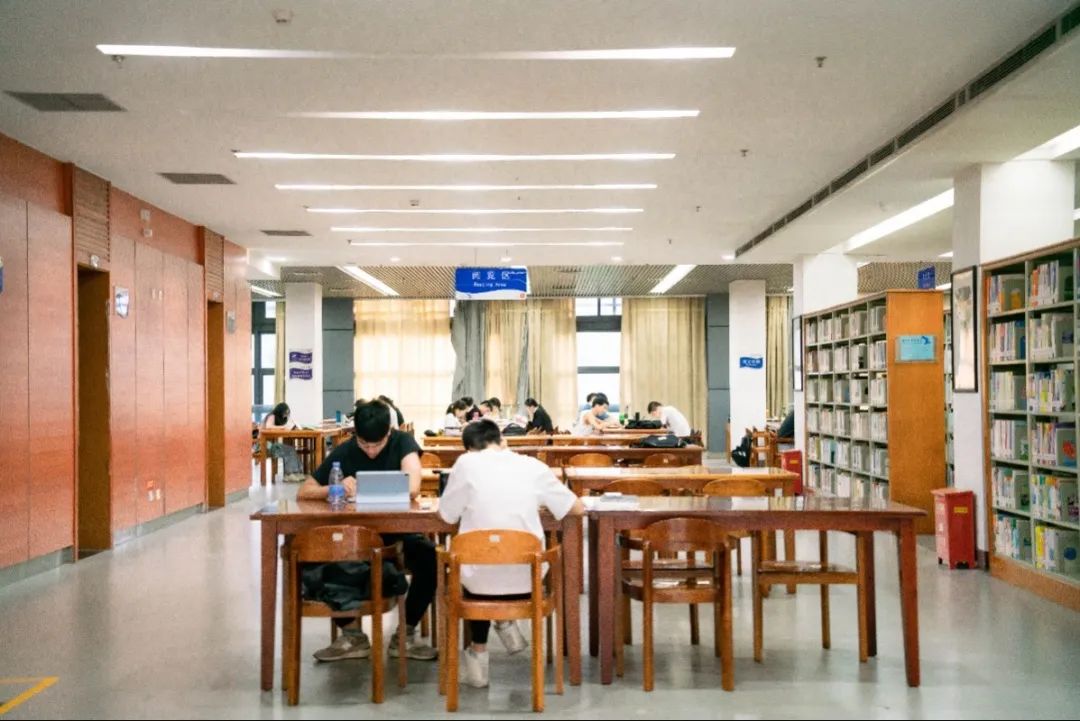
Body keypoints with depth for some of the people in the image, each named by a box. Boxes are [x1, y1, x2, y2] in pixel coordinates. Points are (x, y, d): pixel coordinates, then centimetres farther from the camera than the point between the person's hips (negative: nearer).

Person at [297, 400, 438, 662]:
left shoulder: (403, 442, -11)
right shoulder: (344, 452, -4)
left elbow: (412, 489, -29)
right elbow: (303, 493, -4)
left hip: (398, 529, -2)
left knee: (430, 557, -32)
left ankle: (405, 634, -11)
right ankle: (353, 635, -9)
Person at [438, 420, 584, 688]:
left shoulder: (466, 463, -5)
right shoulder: (532, 465, 0)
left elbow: (448, 515, 4)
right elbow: (577, 508, 7)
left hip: (481, 579, -2)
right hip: (526, 579, 2)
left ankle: (479, 653, 29)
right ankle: (505, 623, 27)